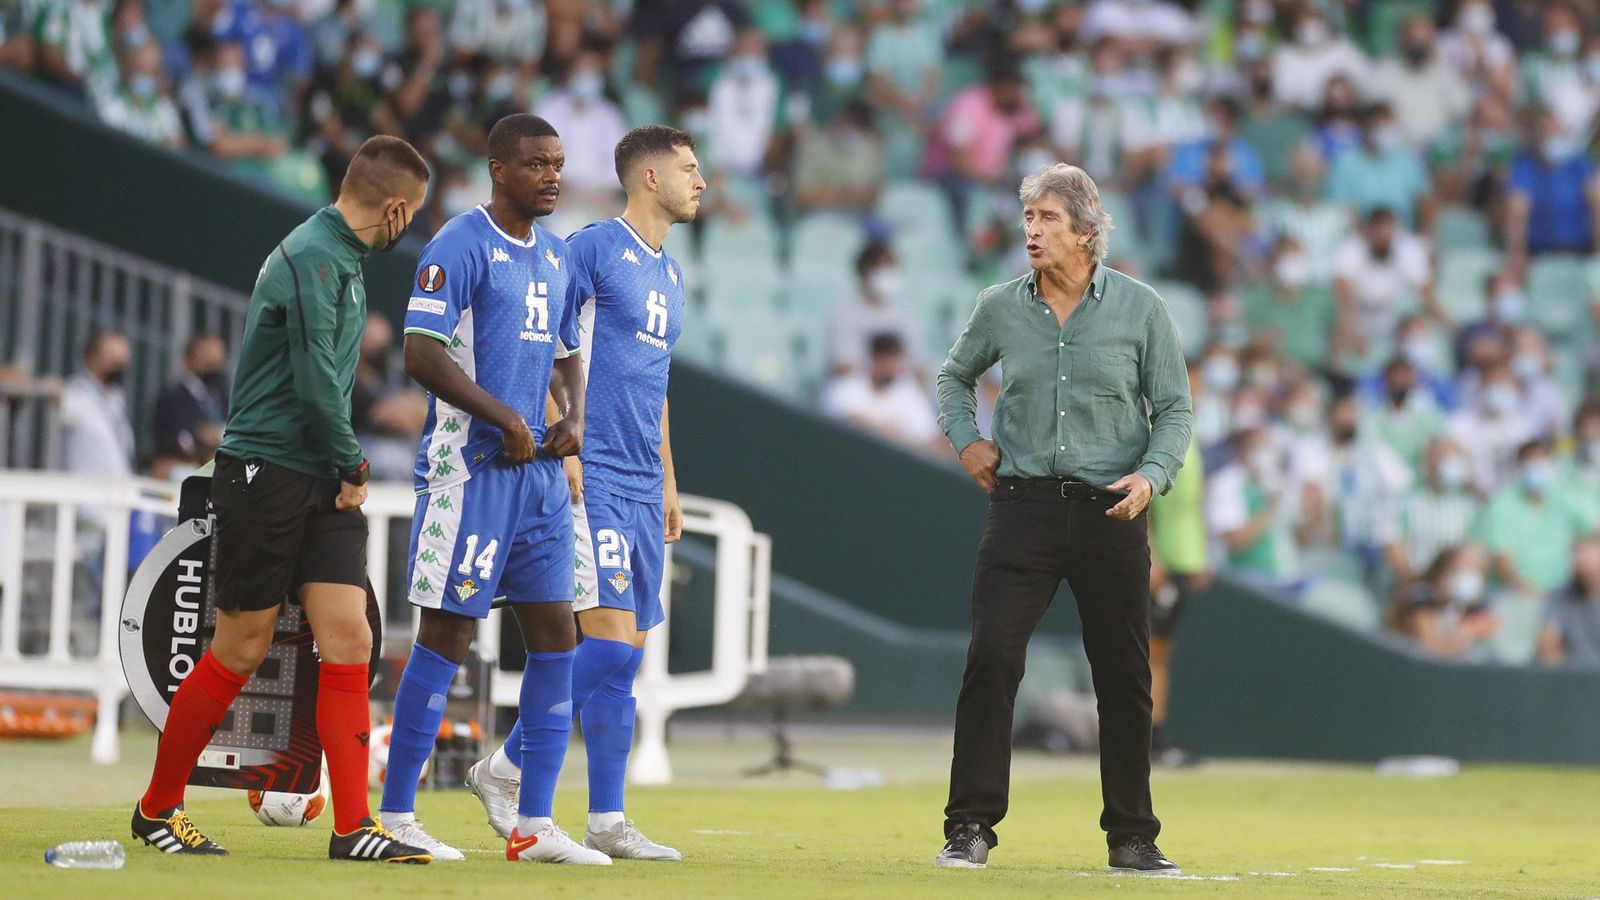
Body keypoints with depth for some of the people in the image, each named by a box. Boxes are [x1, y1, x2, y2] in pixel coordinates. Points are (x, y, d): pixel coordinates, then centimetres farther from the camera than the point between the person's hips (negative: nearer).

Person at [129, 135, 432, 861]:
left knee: (348, 639, -2)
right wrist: (350, 466, -9)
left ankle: (353, 828, -4)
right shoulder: (311, 257, -15)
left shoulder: (341, 258, 15)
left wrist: (345, 463, 10)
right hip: (265, 471, -8)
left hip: (321, 484, 8)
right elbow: (314, 379, -20)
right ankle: (157, 808, 15)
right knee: (241, 650, 0)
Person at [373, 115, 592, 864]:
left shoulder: (557, 258, 16)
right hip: (469, 468, -8)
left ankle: (536, 825, 9)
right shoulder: (460, 247, -10)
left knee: (555, 637, 4)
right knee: (446, 636, -5)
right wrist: (506, 419, -17)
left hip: (538, 471, 8)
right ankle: (394, 816, 3)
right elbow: (421, 354, -17)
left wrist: (572, 417, 5)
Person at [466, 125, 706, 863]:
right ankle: (505, 768, -3)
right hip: (593, 477, -8)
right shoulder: (596, 248, -6)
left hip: (641, 488, 8)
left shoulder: (670, 275, 20)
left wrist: (668, 488, 23)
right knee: (611, 642, -16)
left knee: (623, 654, 5)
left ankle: (606, 822, 6)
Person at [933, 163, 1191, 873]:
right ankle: (970, 827, -7)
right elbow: (955, 376, 24)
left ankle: (1131, 837, 16)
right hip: (1023, 506, 0)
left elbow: (1175, 409, 5)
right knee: (991, 658, -12)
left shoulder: (1139, 308, 0)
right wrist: (965, 440, 9)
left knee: (1125, 679, 4)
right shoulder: (1000, 308, 4)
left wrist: (1152, 474, -11)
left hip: (1111, 514, 0)